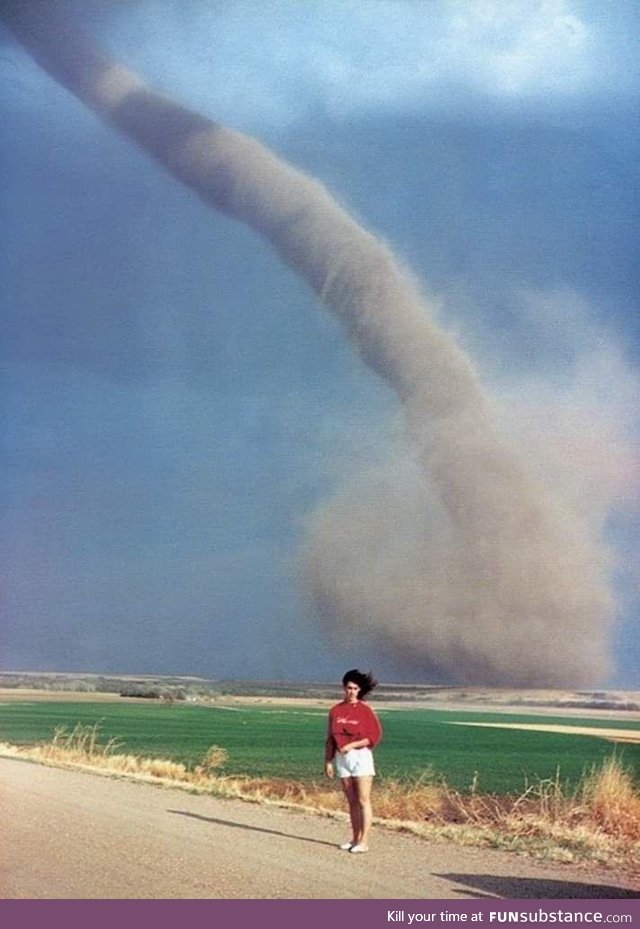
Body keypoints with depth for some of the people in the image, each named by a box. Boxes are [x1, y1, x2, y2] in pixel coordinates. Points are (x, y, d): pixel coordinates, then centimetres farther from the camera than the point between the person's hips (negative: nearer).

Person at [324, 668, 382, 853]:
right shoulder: (336, 710, 7)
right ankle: (355, 839, 16)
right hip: (342, 758, 5)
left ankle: (364, 842, -5)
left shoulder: (365, 710, -6)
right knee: (352, 801, 10)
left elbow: (375, 736, -8)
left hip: (360, 756, -5)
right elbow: (330, 739, 12)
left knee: (363, 800, -6)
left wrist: (351, 745, -17)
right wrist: (328, 761, 8)